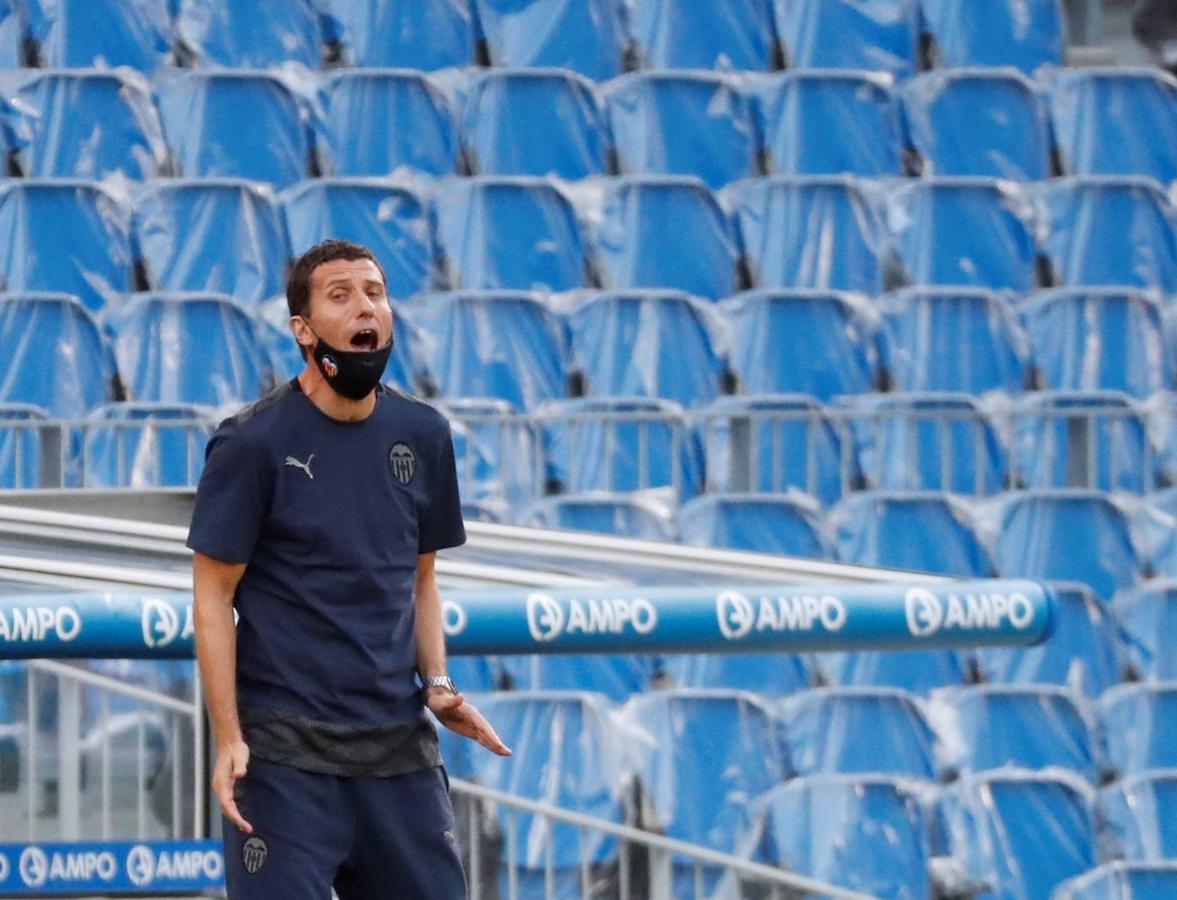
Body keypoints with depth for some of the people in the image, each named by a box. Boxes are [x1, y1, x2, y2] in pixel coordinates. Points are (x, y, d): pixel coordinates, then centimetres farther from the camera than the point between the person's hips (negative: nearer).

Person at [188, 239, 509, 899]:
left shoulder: (422, 435, 8)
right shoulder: (253, 443, -6)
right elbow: (214, 599, -5)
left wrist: (437, 684, 2)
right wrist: (228, 739, -12)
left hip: (401, 746, 5)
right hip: (285, 751, -5)